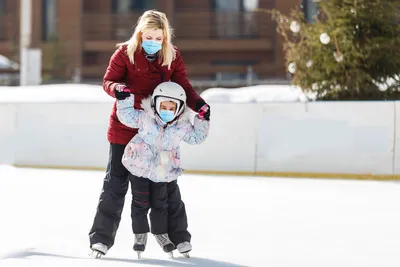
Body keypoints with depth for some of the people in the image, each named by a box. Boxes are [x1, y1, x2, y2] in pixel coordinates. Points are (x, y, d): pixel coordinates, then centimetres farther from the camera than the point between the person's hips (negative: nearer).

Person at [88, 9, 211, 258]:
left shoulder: (173, 56, -2)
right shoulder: (125, 53, -9)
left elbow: (183, 86, 1)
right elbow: (108, 80, -6)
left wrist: (198, 103, -17)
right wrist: (118, 88, -29)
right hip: (125, 126, -2)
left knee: (167, 182, 10)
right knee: (116, 182, 2)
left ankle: (179, 237, 21)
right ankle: (102, 238, 8)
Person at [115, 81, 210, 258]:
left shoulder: (182, 126, -8)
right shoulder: (145, 118, -14)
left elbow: (196, 137, 4)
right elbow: (126, 115, -7)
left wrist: (202, 120, -7)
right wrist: (125, 99, -19)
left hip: (162, 170, 2)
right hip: (139, 166, -2)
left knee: (160, 203, 13)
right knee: (141, 203, 4)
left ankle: (160, 232, 31)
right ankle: (140, 234, 20)